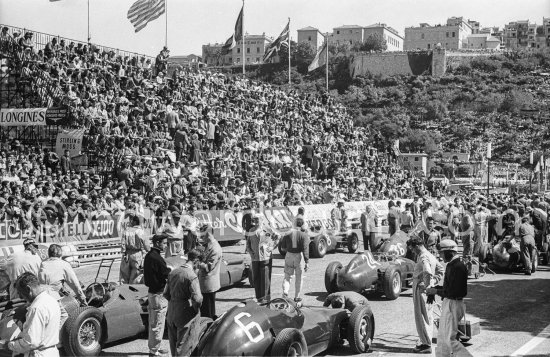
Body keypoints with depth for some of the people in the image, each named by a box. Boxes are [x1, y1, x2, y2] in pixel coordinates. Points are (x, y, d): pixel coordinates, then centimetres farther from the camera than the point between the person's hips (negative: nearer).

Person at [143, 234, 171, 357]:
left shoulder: (149, 255, 10)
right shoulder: (156, 258, -22)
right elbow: (167, 274, -21)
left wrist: (168, 269, 3)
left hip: (152, 291, 10)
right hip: (158, 294, -10)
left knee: (153, 323, 20)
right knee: (158, 324, 0)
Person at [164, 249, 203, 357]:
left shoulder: (173, 272, 3)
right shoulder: (191, 276, -20)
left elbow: (166, 293, 9)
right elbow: (197, 299, -25)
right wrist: (196, 308, -7)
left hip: (171, 315, 7)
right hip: (186, 317, -7)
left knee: (174, 345, 22)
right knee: (185, 347, 4)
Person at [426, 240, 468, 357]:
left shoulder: (458, 267, -20)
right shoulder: (451, 265, 11)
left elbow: (453, 292, -24)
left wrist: (436, 291, -15)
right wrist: (435, 288, 9)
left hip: (453, 304, -10)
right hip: (448, 303, 10)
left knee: (450, 338, -6)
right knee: (442, 335, 16)